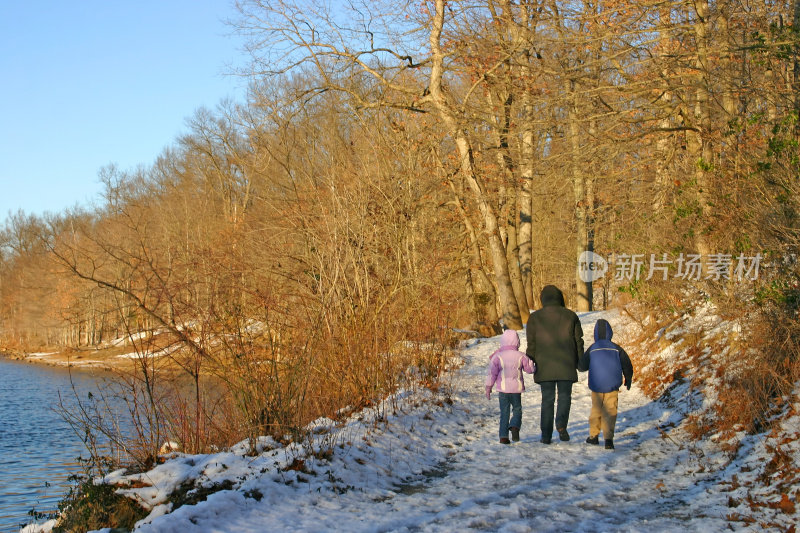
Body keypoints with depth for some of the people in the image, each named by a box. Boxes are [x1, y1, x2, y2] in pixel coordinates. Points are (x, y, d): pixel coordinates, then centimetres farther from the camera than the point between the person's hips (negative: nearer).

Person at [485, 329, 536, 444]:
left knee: (504, 413, 7)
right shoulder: (521, 356, -1)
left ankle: (504, 436, 1)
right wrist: (532, 365, 31)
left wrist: (488, 387, 4)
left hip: (503, 389, 0)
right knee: (517, 410, 12)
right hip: (516, 389, 0)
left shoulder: (497, 356, -3)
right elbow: (530, 369, 9)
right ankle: (515, 427, -16)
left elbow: (492, 373, -4)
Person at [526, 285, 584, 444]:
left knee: (547, 399, 7)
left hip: (544, 365, 0)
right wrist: (579, 362, 14)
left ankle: (546, 435, 4)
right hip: (566, 365, 0)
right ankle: (561, 425, -13)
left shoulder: (534, 317, 1)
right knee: (565, 396, 11)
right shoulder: (570, 316, 4)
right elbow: (579, 341, 6)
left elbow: (531, 344, -1)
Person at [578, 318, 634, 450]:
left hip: (596, 385, 0)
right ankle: (608, 439, -12)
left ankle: (593, 435, 22)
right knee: (610, 412, -1)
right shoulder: (616, 348, 1)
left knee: (596, 409, 16)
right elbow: (627, 365, 6)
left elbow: (581, 367, 1)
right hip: (613, 385, 0)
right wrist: (628, 379, 21)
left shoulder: (592, 349, -1)